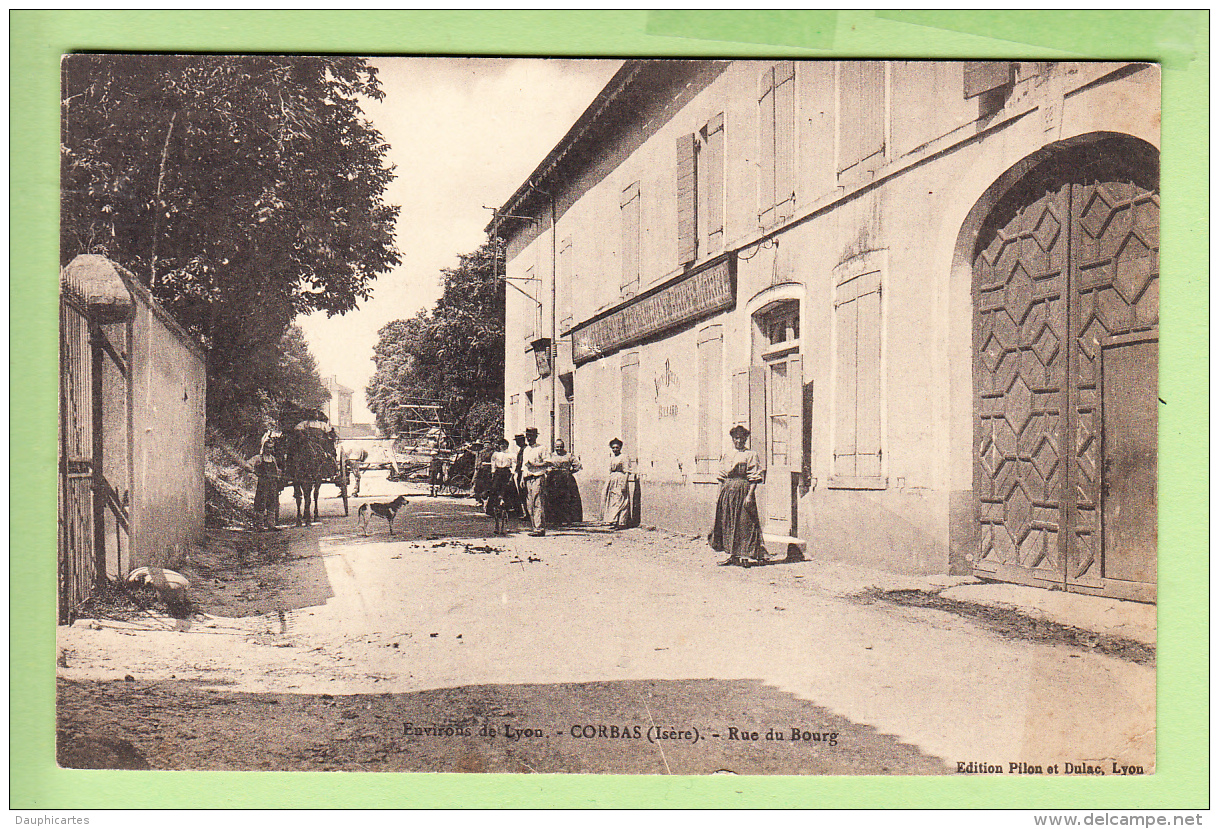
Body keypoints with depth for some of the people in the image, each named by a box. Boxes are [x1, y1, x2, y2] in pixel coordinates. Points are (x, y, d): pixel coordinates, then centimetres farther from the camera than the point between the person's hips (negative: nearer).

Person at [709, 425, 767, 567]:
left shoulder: (750, 455, -2)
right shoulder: (727, 456, 14)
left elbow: (754, 478, -9)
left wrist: (750, 495, -18)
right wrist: (719, 495, 10)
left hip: (743, 490, -6)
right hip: (727, 491, 6)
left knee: (744, 523, -6)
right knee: (727, 522, 7)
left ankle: (745, 555, 0)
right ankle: (732, 555, 14)